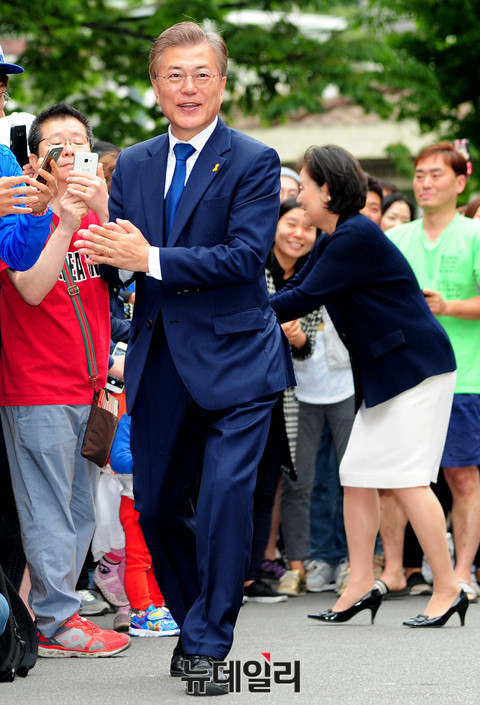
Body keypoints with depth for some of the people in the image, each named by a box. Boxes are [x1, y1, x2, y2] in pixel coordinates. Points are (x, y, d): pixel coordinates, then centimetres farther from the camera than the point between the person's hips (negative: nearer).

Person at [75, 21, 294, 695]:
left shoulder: (254, 162, -5)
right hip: (159, 362, 5)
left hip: (234, 359, -5)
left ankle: (208, 645, -5)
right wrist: (106, 250, -15)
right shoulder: (133, 165, 11)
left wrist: (151, 258, -22)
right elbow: (115, 257, 9)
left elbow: (246, 257, -17)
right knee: (155, 506, 10)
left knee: (226, 494, -15)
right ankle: (196, 620, 31)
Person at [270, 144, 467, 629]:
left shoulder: (356, 236, -19)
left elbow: (303, 299, -20)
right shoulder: (330, 240, 13)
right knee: (357, 475, 6)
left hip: (417, 368, -10)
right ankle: (360, 587, 10)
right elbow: (292, 291, 14)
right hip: (381, 375, 10)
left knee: (406, 478, -10)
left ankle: (447, 590, -5)